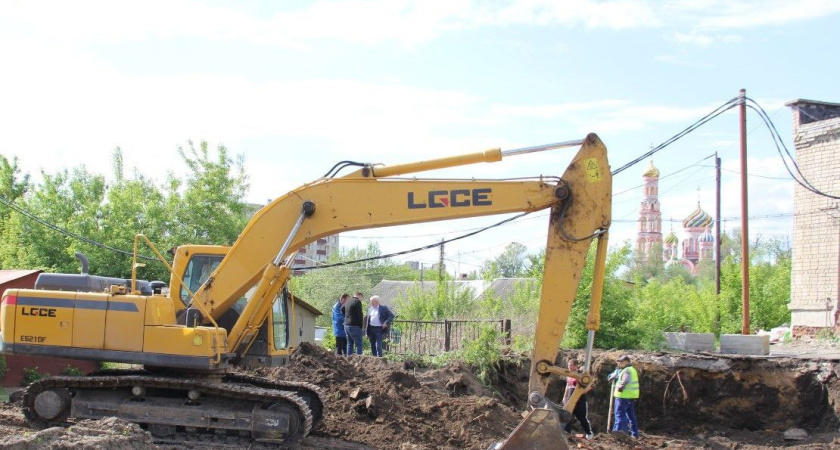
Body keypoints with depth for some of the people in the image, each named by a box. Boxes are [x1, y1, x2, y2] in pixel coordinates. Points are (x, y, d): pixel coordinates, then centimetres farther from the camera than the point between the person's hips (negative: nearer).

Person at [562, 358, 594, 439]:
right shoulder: (568, 376, 9)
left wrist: (589, 387, -32)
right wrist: (564, 397, 21)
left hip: (580, 401, -6)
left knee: (582, 417, 2)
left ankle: (589, 433, 17)